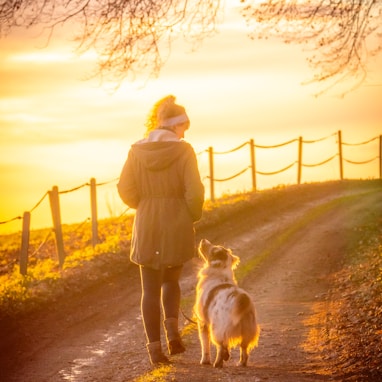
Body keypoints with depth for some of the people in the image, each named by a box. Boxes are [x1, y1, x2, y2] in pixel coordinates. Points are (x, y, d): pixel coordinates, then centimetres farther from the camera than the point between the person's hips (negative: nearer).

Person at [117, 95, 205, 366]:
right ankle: (172, 328, -1)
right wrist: (193, 217, 6)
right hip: (177, 230, -1)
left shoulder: (137, 151, -1)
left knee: (151, 289, 8)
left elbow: (126, 190, -1)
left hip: (146, 229, 1)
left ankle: (155, 347, 5)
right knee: (171, 280, 20)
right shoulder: (183, 151, -9)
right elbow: (195, 191, -13)